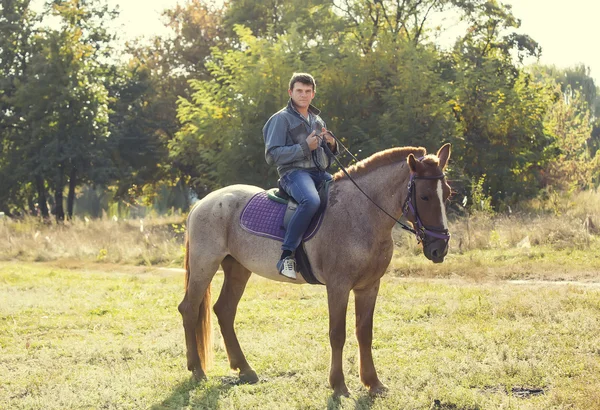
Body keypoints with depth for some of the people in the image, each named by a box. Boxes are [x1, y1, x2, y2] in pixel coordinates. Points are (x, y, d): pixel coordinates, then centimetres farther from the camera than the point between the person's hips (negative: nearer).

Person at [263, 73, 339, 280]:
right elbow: (272, 155, -8)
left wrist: (332, 145, 5)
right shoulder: (281, 119, 1)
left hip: (320, 173, 7)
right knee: (311, 201, -38)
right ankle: (287, 255, -35)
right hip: (294, 172, -7)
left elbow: (327, 155, 29)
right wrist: (304, 147, -15)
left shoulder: (317, 121, 22)